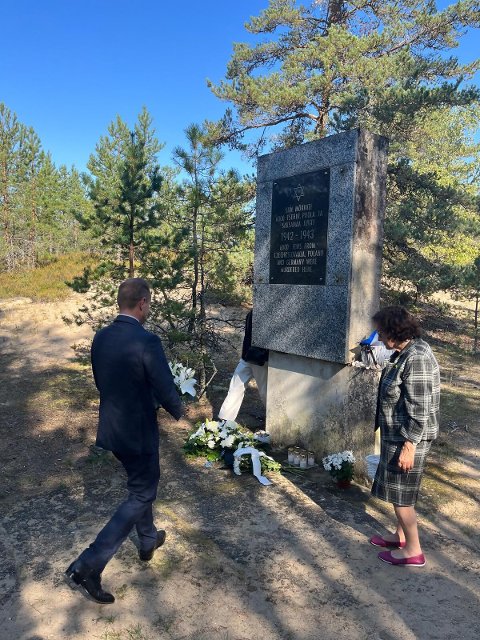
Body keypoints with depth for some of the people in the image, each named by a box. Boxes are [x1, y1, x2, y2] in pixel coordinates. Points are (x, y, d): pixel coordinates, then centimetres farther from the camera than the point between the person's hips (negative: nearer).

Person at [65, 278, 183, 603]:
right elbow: (166, 390, -21)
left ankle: (148, 540, 46)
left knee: (142, 484, 26)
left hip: (111, 427, 8)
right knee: (141, 495, 9)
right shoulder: (147, 341, -25)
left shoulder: (101, 337, -2)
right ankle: (87, 566, 7)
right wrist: (179, 411, 0)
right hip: (138, 431, -8)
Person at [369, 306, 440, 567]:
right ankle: (400, 536, 38)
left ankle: (413, 550, 20)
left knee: (400, 493, 4)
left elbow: (420, 409, -25)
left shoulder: (416, 359, -25)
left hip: (407, 438, -10)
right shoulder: (405, 353, 6)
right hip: (396, 434, 10)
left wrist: (409, 446, -22)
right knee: (397, 490, 21)